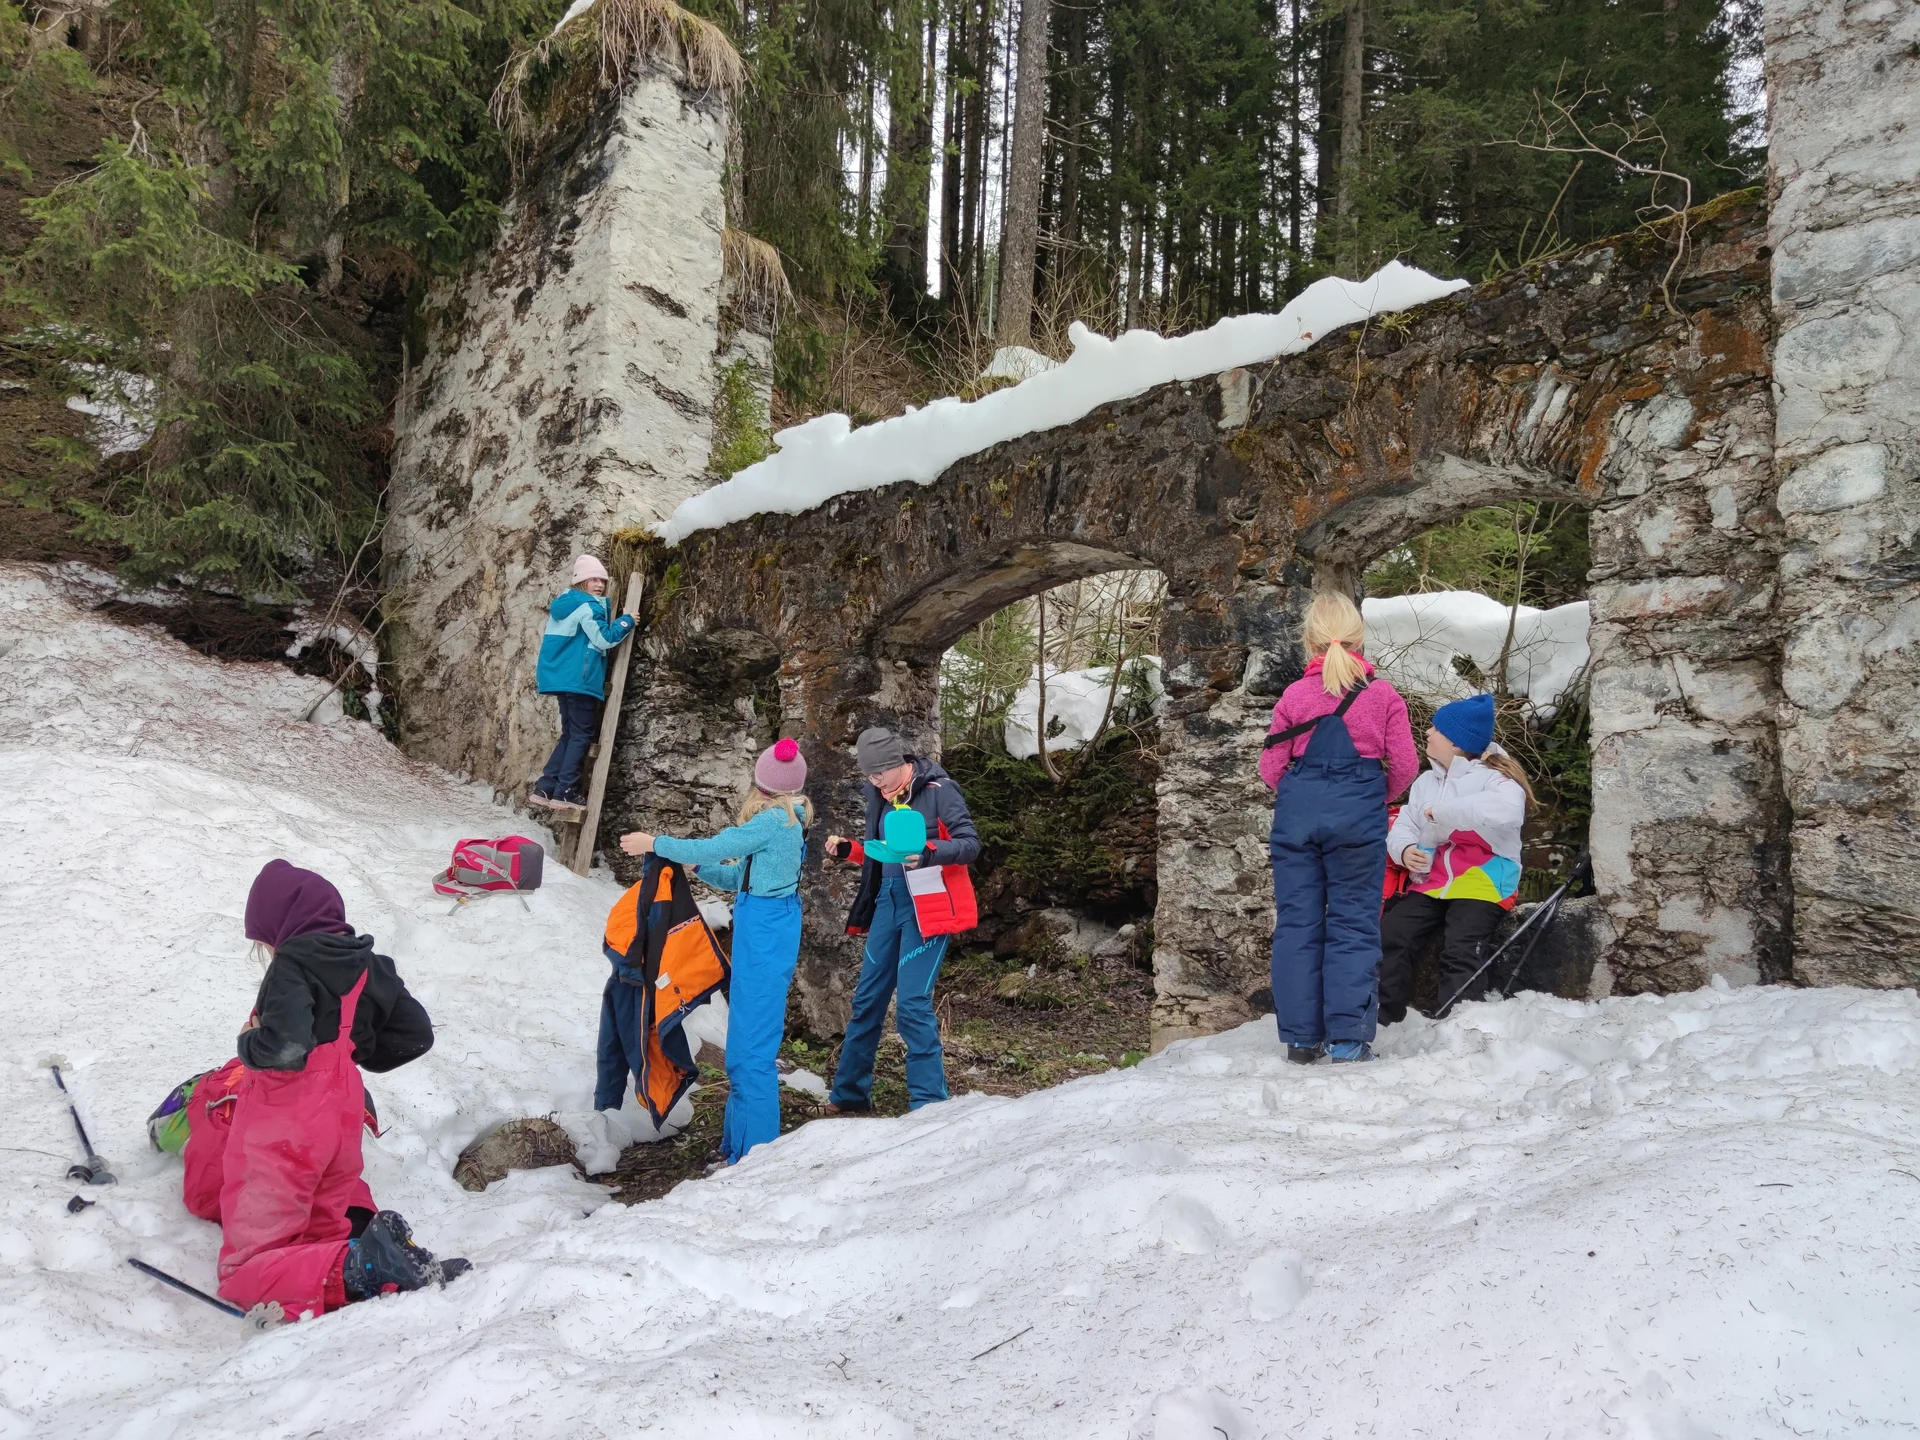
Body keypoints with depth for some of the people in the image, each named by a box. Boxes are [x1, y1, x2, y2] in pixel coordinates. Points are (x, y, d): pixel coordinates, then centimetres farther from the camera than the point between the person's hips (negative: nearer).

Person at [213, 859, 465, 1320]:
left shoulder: (293, 962, -17)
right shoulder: (370, 966, 5)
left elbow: (284, 1047, -30)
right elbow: (416, 1035, 8)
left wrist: (250, 1043, -9)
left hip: (281, 1133, -7)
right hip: (341, 1123, 7)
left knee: (245, 1274, 0)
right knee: (330, 1234, 23)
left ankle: (357, 1269, -24)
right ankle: (391, 1253, -7)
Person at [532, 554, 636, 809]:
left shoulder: (563, 602, 18)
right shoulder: (588, 607, -11)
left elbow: (553, 640, 27)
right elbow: (604, 640, -16)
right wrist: (626, 621, -6)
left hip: (561, 676, 10)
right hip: (579, 679, -9)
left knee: (570, 733, 15)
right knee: (582, 734, -5)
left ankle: (545, 787, 9)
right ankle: (565, 791, -9)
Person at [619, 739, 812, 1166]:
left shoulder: (774, 819, -16)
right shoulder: (783, 819, 11)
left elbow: (713, 848, -14)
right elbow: (737, 877, 16)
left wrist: (655, 844, -3)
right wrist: (696, 865, 11)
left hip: (763, 934, -10)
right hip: (771, 928, 10)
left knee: (752, 1045, -4)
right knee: (746, 1039, 17)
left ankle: (755, 1151, 5)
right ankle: (738, 1140, 28)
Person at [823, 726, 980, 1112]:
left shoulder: (938, 790, -13)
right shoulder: (881, 795, 8)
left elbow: (971, 843, -16)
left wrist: (930, 851, -33)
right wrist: (849, 849, 1)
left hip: (926, 907, -7)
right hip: (889, 902, 7)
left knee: (912, 1003, -11)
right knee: (867, 998, 12)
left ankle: (929, 1103, 0)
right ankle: (850, 1091, 26)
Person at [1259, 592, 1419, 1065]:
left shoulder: (1294, 695, 1)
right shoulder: (1384, 695, 1)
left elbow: (1271, 767, 4)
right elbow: (1404, 765, 1)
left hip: (1297, 814, 1)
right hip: (1359, 815, -1)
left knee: (1297, 921, 7)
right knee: (1353, 923, 6)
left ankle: (1301, 1037, 10)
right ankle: (1347, 1035, 3)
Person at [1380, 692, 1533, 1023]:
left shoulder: (1493, 776, -5)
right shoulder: (1426, 780, 18)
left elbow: (1506, 810, -29)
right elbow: (1403, 826, 13)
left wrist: (1441, 811, -23)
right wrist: (1405, 849, -13)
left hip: (1480, 882, -6)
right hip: (1431, 882, 6)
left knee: (1459, 953, -27)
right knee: (1389, 940, -13)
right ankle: (1383, 1022, -6)